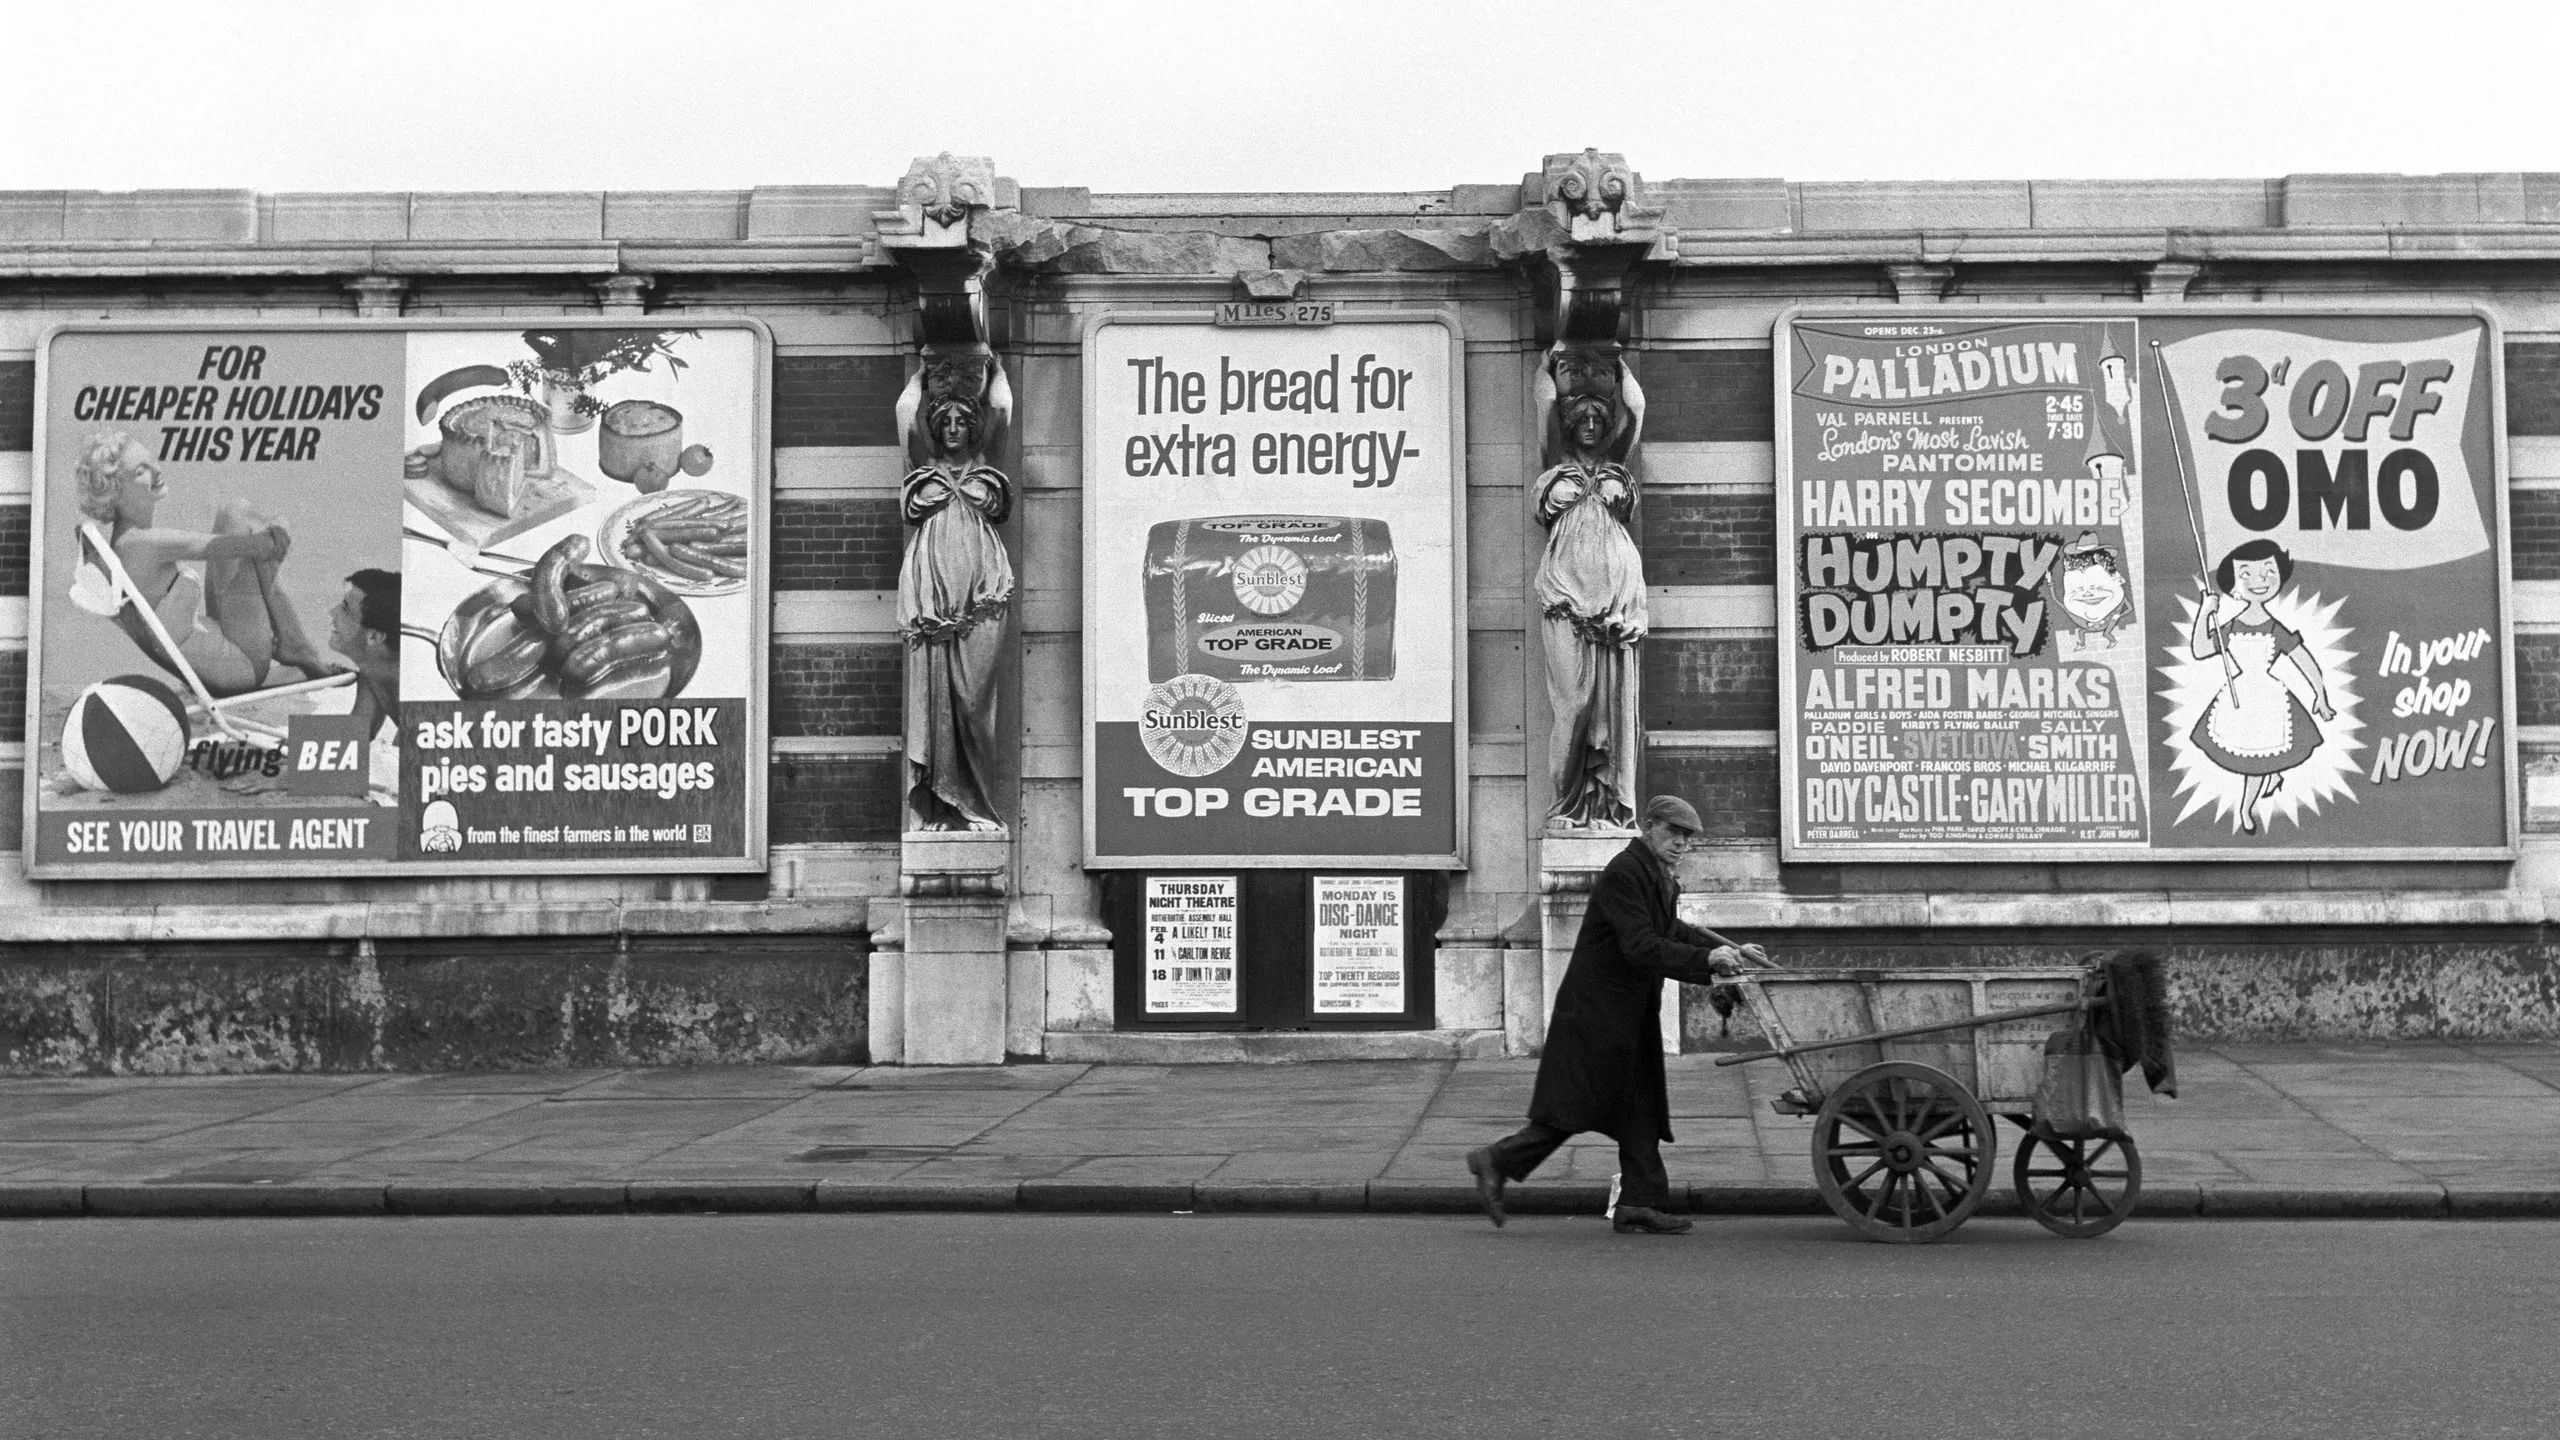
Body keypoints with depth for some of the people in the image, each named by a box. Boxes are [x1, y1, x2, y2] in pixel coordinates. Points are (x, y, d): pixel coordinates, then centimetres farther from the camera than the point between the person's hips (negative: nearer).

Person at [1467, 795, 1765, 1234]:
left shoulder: (1658, 874, 12)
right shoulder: (1624, 873, -18)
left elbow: (1674, 931, 25)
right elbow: (1640, 947, -26)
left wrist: (1728, 951, 13)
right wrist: (1705, 959, -26)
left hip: (1631, 1015, 10)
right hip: (1596, 1011, -10)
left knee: (1640, 1108, 8)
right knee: (1573, 1107, -5)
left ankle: (1640, 1206, 12)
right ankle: (1497, 1162, 8)